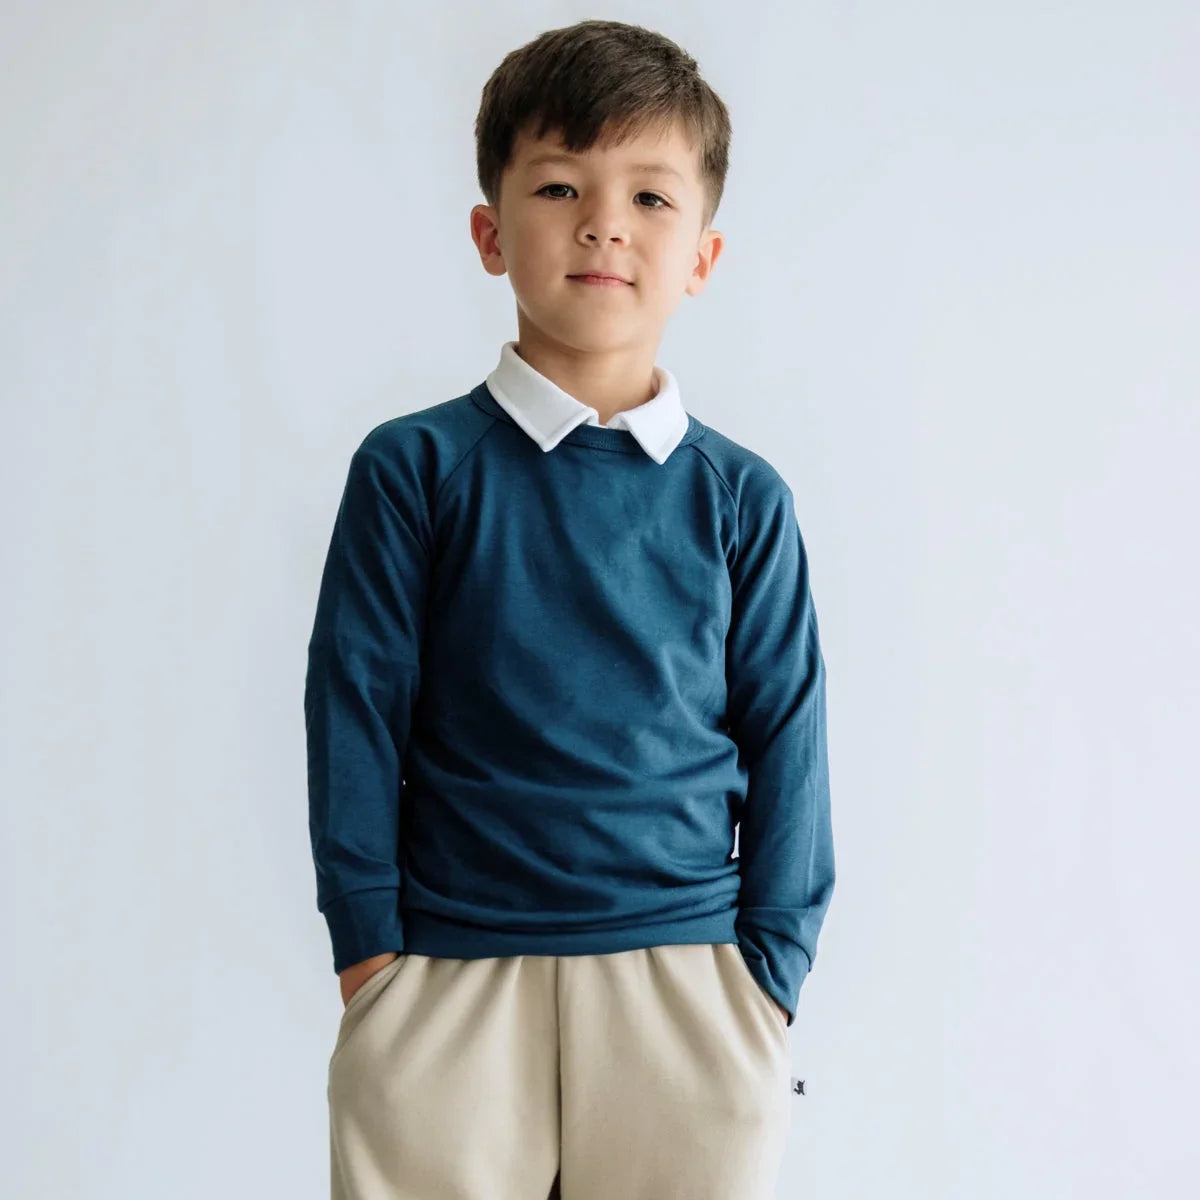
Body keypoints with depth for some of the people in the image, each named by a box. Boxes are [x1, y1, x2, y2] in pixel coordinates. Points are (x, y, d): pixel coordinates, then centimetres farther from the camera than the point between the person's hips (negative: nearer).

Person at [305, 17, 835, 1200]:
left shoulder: (741, 499, 4)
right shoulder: (413, 469, 0)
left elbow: (785, 741, 7)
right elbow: (355, 713, 1)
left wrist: (770, 971, 3)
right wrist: (370, 952, -2)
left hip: (688, 981, 1)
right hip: (446, 983, -1)